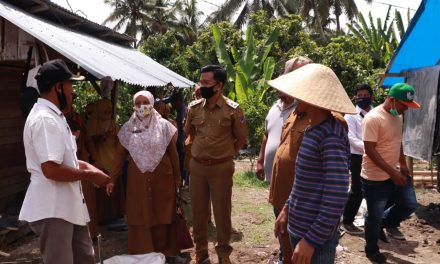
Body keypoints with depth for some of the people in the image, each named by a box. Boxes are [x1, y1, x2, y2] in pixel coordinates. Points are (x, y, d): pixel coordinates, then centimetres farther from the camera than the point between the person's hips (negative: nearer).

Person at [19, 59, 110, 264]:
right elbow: (51, 169, -29)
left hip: (67, 205, 10)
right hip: (52, 209, -10)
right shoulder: (45, 119, -21)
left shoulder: (54, 116, 13)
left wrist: (84, 165, 6)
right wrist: (88, 175, -17)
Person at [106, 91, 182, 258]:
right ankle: (142, 254, 18)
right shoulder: (128, 128, 2)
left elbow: (173, 154, 2)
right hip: (138, 179, 1)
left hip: (162, 178, -1)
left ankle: (163, 251, 23)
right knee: (139, 217, 5)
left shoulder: (163, 125, -1)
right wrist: (112, 179, -2)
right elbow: (120, 155, 3)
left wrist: (177, 178, 2)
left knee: (162, 215, 7)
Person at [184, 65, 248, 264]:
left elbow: (241, 138, 1)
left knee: (222, 212, 8)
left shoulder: (233, 110, -11)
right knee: (198, 211, 13)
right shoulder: (193, 108, 0)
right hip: (197, 166, 4)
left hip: (221, 167, -3)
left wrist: (225, 154, 4)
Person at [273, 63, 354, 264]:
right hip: (298, 228, 8)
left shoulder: (331, 136, -22)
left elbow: (336, 198, -24)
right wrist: (287, 209, 17)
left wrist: (311, 240, -21)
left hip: (316, 235, -8)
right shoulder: (311, 129, 6)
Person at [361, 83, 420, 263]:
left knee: (410, 204, 12)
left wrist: (403, 165, 12)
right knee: (375, 216, 7)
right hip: (375, 178, -8)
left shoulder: (398, 117, 6)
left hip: (395, 173, 8)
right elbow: (370, 150, -25)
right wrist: (392, 172, -24)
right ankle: (371, 250, 29)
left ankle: (388, 222, 39)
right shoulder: (373, 118, -22)